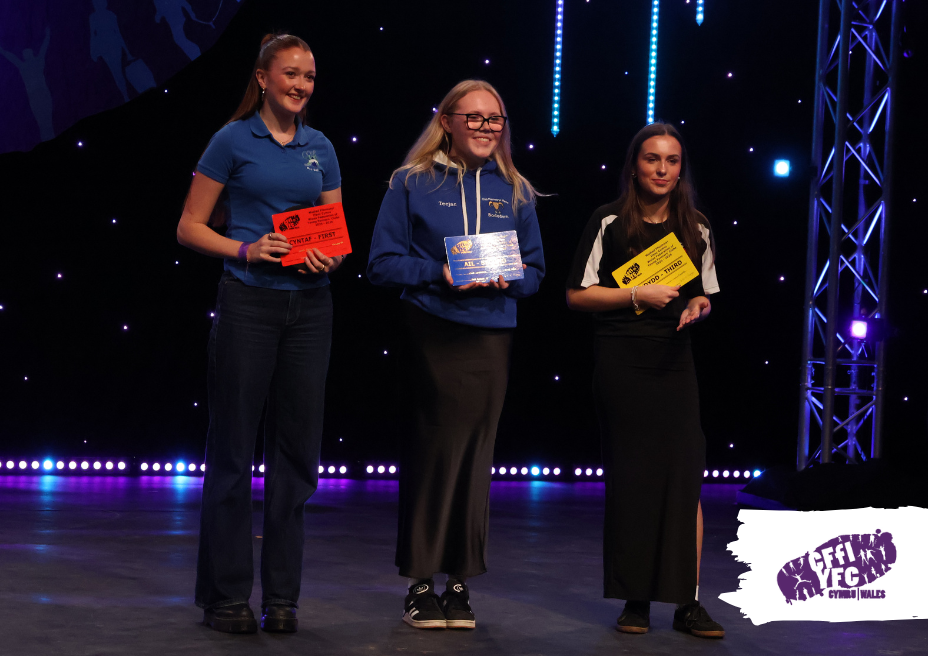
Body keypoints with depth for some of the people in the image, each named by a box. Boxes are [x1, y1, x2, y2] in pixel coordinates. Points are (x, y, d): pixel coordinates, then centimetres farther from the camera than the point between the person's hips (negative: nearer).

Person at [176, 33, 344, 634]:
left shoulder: (320, 149, 12)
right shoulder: (233, 141, 0)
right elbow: (190, 228, 0)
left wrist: (330, 259, -7)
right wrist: (246, 249, -15)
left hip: (309, 306, 4)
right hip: (249, 302, -4)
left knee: (297, 449, 5)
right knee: (234, 447, -1)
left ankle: (282, 595, 13)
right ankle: (226, 595, 7)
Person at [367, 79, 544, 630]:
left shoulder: (515, 192, 11)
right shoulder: (413, 183, 2)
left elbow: (536, 269, 13)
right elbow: (384, 262, -2)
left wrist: (508, 279, -9)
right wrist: (440, 273, -16)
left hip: (492, 336, 3)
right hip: (432, 332, -3)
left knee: (474, 455, 4)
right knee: (434, 448, -3)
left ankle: (460, 582, 13)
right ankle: (422, 581, 8)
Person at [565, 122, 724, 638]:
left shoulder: (696, 228, 10)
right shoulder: (609, 223, 0)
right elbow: (577, 295, -2)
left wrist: (695, 308, -4)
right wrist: (637, 296, -13)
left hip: (675, 364, 2)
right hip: (622, 364, -2)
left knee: (686, 477, -5)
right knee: (629, 479, 2)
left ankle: (689, 601, -1)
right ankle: (635, 599, 11)